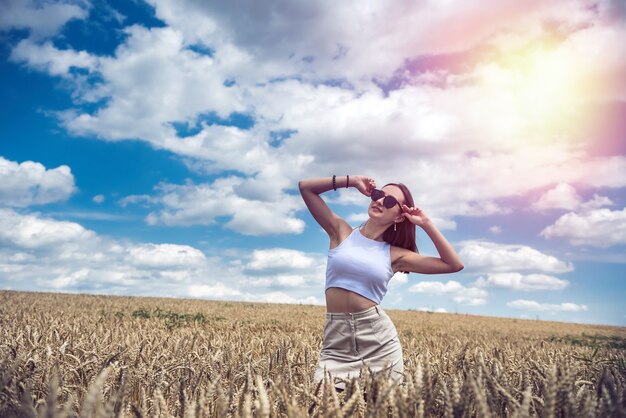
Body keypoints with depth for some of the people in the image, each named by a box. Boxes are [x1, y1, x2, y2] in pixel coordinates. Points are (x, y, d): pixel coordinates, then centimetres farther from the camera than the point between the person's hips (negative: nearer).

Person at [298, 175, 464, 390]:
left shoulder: (395, 254, 5)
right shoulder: (341, 232, 6)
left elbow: (454, 264, 3)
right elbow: (305, 187, 4)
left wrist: (426, 224, 1)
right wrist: (351, 181, 3)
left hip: (379, 340, 1)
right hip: (337, 339, -1)